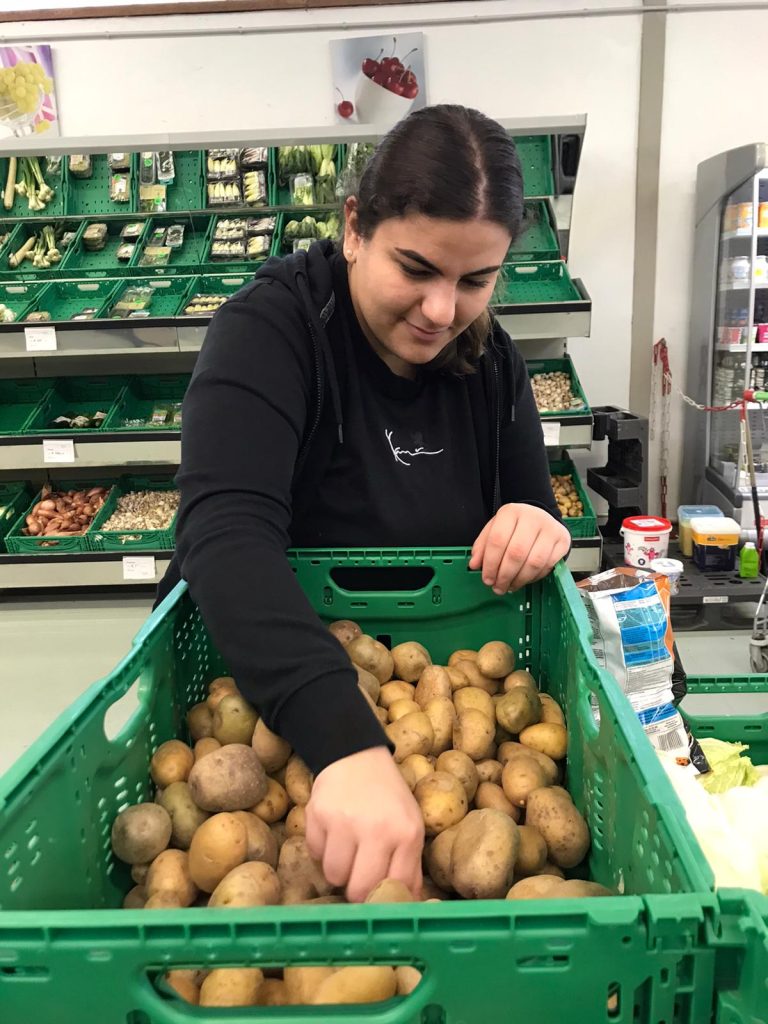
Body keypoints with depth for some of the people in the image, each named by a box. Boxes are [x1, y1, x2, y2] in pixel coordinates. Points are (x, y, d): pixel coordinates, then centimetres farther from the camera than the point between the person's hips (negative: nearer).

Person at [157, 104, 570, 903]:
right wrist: (348, 744, -44)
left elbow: (535, 521, 6)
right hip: (252, 686, -3)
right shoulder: (270, 328, -16)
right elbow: (227, 533, -31)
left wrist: (540, 534, -20)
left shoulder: (489, 363, 1)